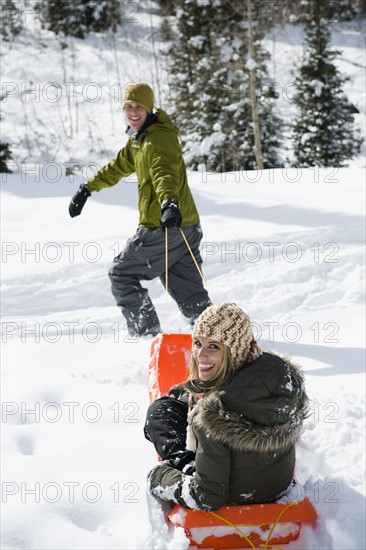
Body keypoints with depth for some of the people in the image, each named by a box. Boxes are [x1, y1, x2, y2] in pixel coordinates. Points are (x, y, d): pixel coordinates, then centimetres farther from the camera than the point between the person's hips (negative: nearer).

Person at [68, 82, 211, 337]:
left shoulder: (160, 138, -14)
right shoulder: (138, 138, 18)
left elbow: (165, 173, -34)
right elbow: (119, 166, 33)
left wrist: (170, 203, -51)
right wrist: (87, 189, 36)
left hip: (164, 227, -9)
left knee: (121, 274, 6)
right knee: (188, 291, 10)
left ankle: (147, 334, 6)